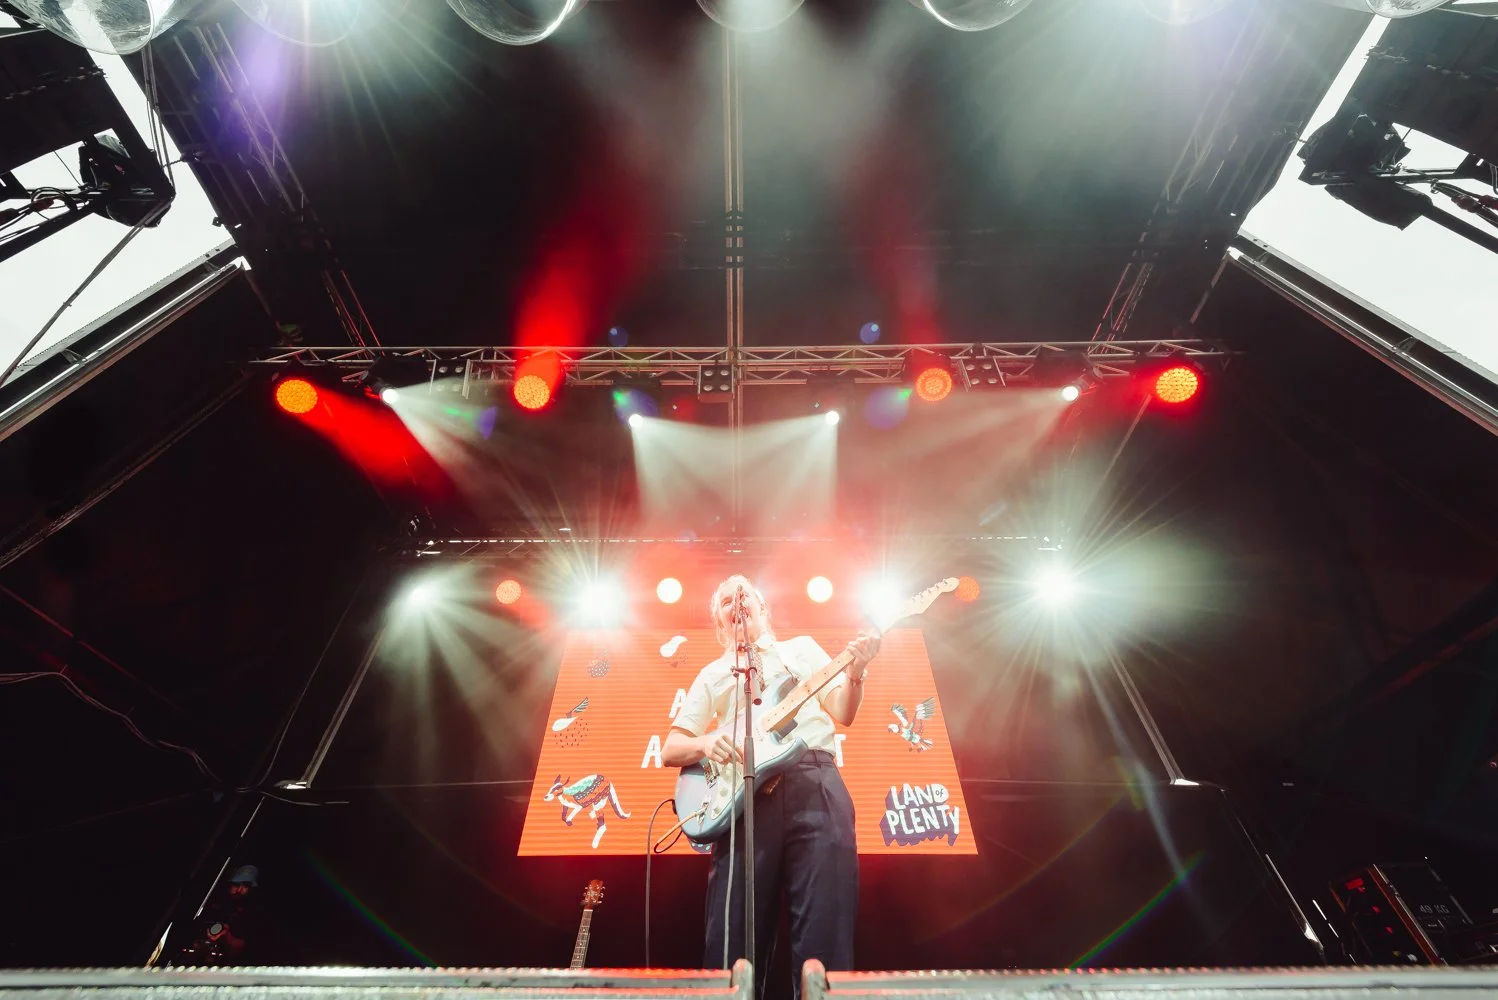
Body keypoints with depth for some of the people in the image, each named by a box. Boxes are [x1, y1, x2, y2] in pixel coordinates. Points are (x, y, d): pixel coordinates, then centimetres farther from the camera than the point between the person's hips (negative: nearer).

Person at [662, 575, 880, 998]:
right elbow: (670, 751, 18)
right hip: (743, 792, 1)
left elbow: (842, 713, 14)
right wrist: (705, 742, -5)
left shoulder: (802, 647, 23)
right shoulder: (712, 674, 23)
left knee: (825, 920, -7)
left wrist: (855, 672, -7)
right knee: (733, 932, -1)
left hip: (814, 779, -1)